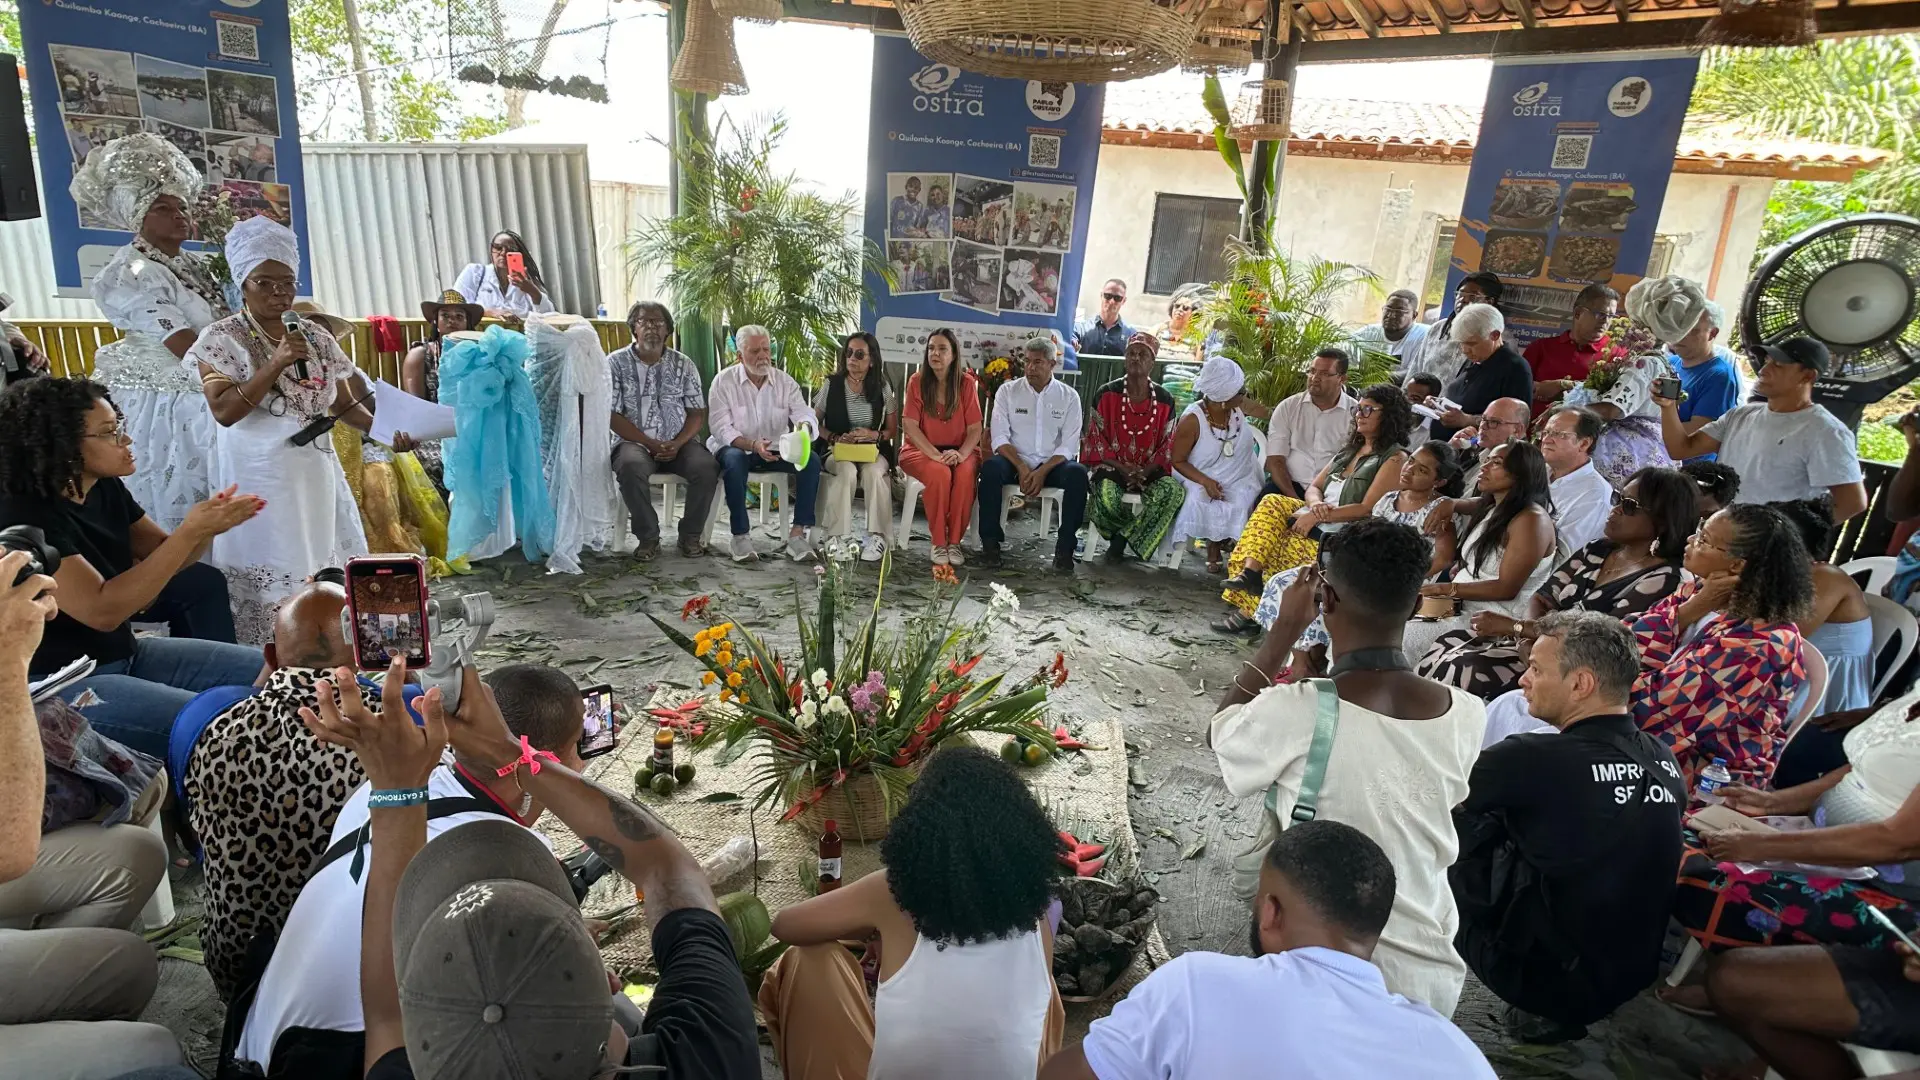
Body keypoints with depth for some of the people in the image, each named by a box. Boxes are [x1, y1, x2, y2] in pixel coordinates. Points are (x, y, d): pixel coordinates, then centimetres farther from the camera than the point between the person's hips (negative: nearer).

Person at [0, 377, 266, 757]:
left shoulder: (105, 488, 1)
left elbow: (165, 557, 12)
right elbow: (103, 610, -30)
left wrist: (207, 526, -12)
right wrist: (191, 531, -30)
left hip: (125, 653, 9)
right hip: (62, 683, -8)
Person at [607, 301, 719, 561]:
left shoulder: (683, 364, 7)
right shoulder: (616, 362, 1)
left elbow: (697, 412, 5)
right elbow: (613, 416, -4)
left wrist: (677, 444, -13)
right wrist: (651, 445, -15)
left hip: (679, 443, 2)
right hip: (634, 442, -2)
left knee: (707, 467, -27)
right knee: (631, 467, -35)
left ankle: (691, 534, -7)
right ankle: (648, 537, -16)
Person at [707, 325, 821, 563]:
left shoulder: (785, 381, 2)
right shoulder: (724, 381, -6)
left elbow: (805, 414, -10)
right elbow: (720, 428, -14)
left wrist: (804, 426, -37)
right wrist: (752, 444, -31)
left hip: (775, 450, 3)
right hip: (735, 448, -3)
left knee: (811, 461, -22)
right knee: (734, 461, -38)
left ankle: (797, 533, -22)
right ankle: (740, 535, -27)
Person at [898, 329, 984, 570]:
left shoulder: (967, 383, -2)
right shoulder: (917, 381, -3)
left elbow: (975, 428, -4)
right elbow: (909, 425, -10)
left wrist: (960, 454, -24)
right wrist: (936, 455, -23)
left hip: (960, 450, 1)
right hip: (922, 450, -1)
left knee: (966, 474, -33)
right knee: (939, 474, -34)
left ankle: (955, 542, -20)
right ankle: (938, 543, -21)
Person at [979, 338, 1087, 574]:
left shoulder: (1069, 396, 5)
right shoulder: (1007, 391, 6)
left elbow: (1069, 445, -2)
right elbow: (999, 437, -2)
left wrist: (1043, 472, -18)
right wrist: (1022, 468, -17)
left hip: (1052, 464, 0)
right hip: (1015, 461, 0)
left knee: (1078, 473, -31)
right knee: (991, 467, -32)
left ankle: (1065, 547, -23)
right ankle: (990, 541, -21)